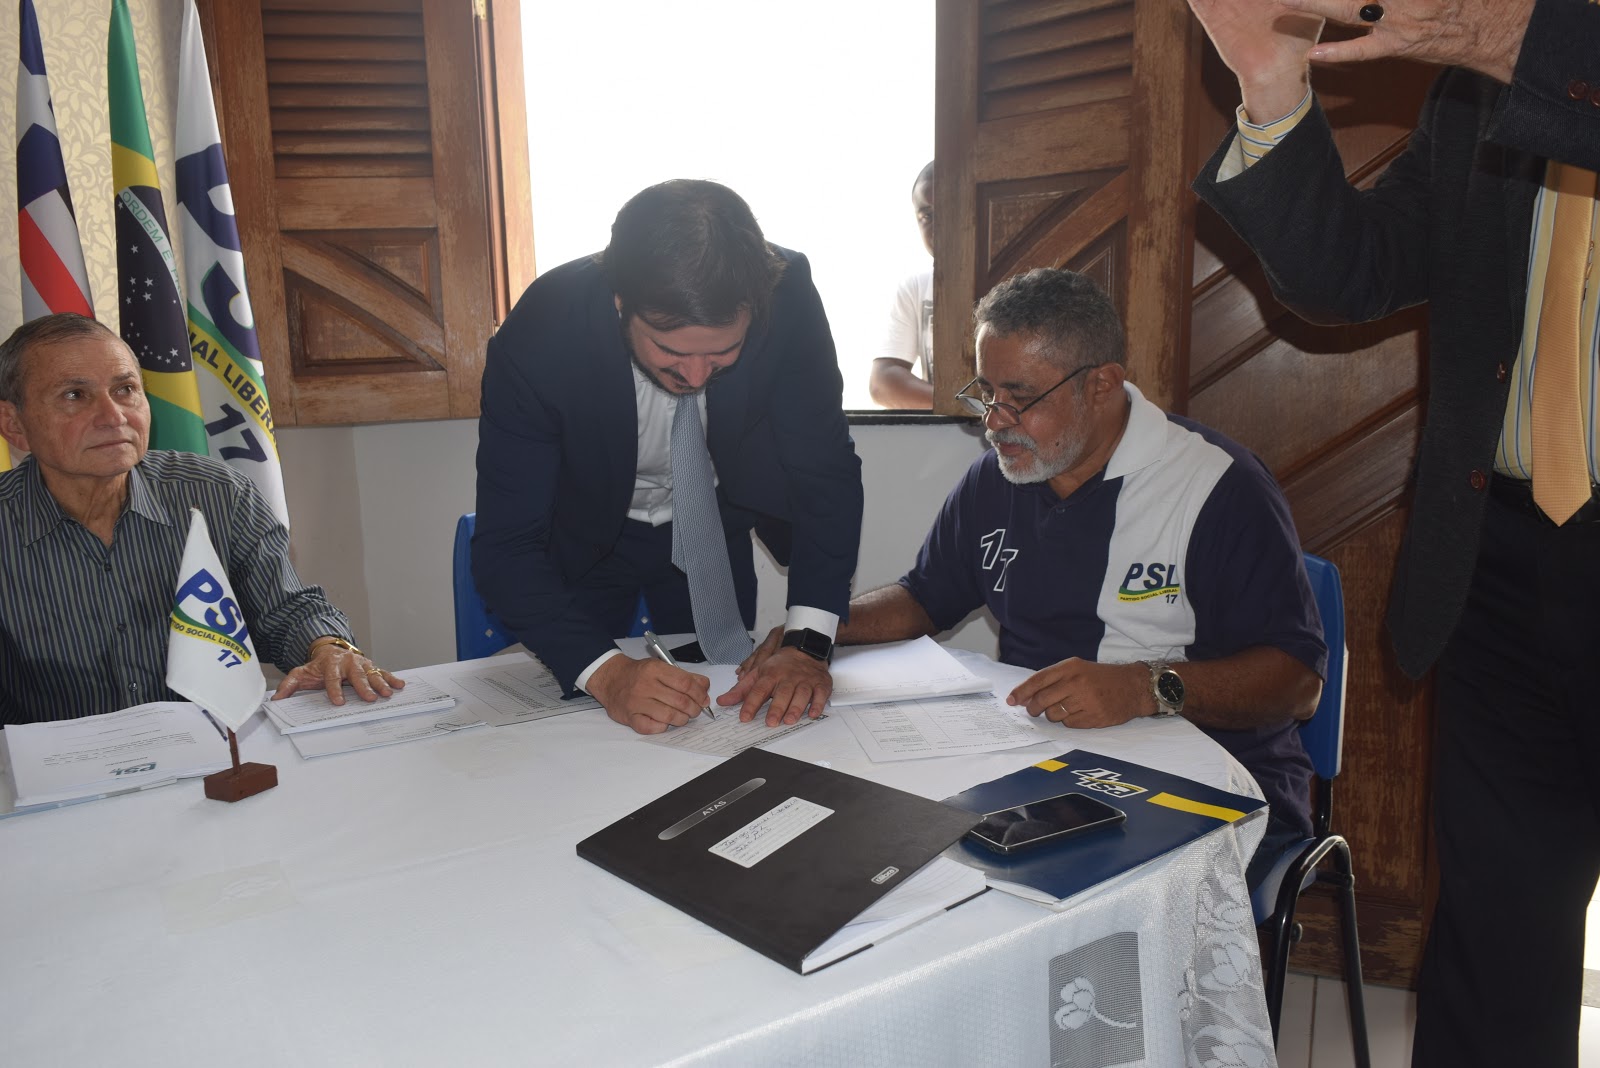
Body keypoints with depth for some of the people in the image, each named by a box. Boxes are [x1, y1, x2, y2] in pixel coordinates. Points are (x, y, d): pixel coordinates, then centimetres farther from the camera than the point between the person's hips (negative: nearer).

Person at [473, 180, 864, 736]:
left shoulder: (786, 295, -32)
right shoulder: (538, 334, -35)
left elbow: (827, 471, -24)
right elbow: (506, 548, -32)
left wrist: (808, 643, -35)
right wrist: (605, 671, -47)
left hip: (710, 527, 2)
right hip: (584, 539, -1)